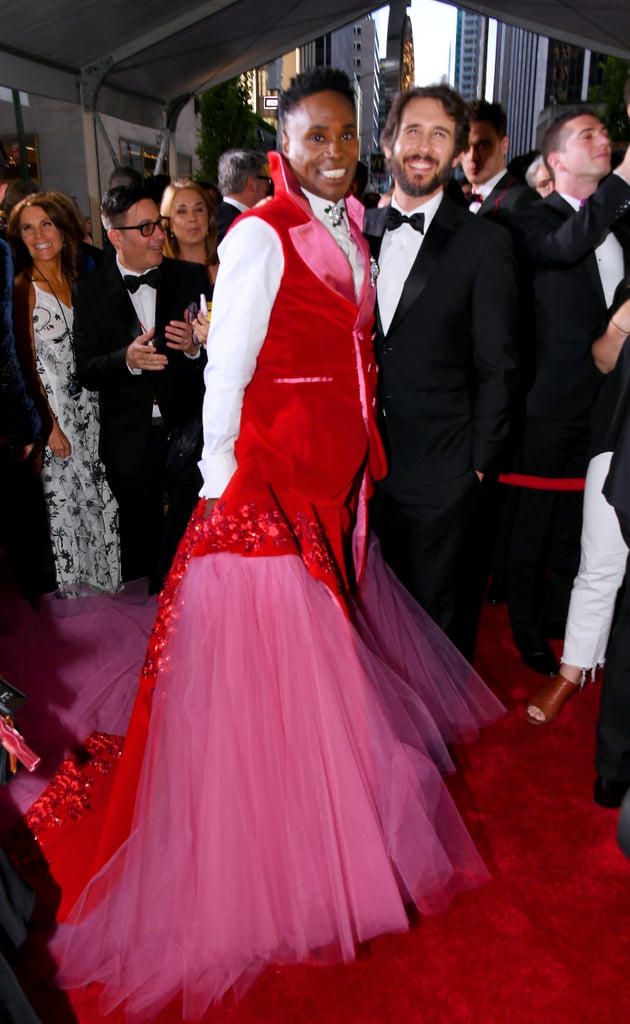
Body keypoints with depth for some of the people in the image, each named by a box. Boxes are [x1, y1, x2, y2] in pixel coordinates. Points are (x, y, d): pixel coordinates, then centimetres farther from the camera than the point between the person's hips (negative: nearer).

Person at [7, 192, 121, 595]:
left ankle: (104, 579, 25)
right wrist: (49, 425, -13)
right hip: (53, 414, -5)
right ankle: (72, 585, 20)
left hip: (89, 409, 5)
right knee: (62, 499, 4)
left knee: (99, 495, 10)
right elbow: (24, 365, -10)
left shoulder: (79, 281, 9)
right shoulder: (20, 290, -8)